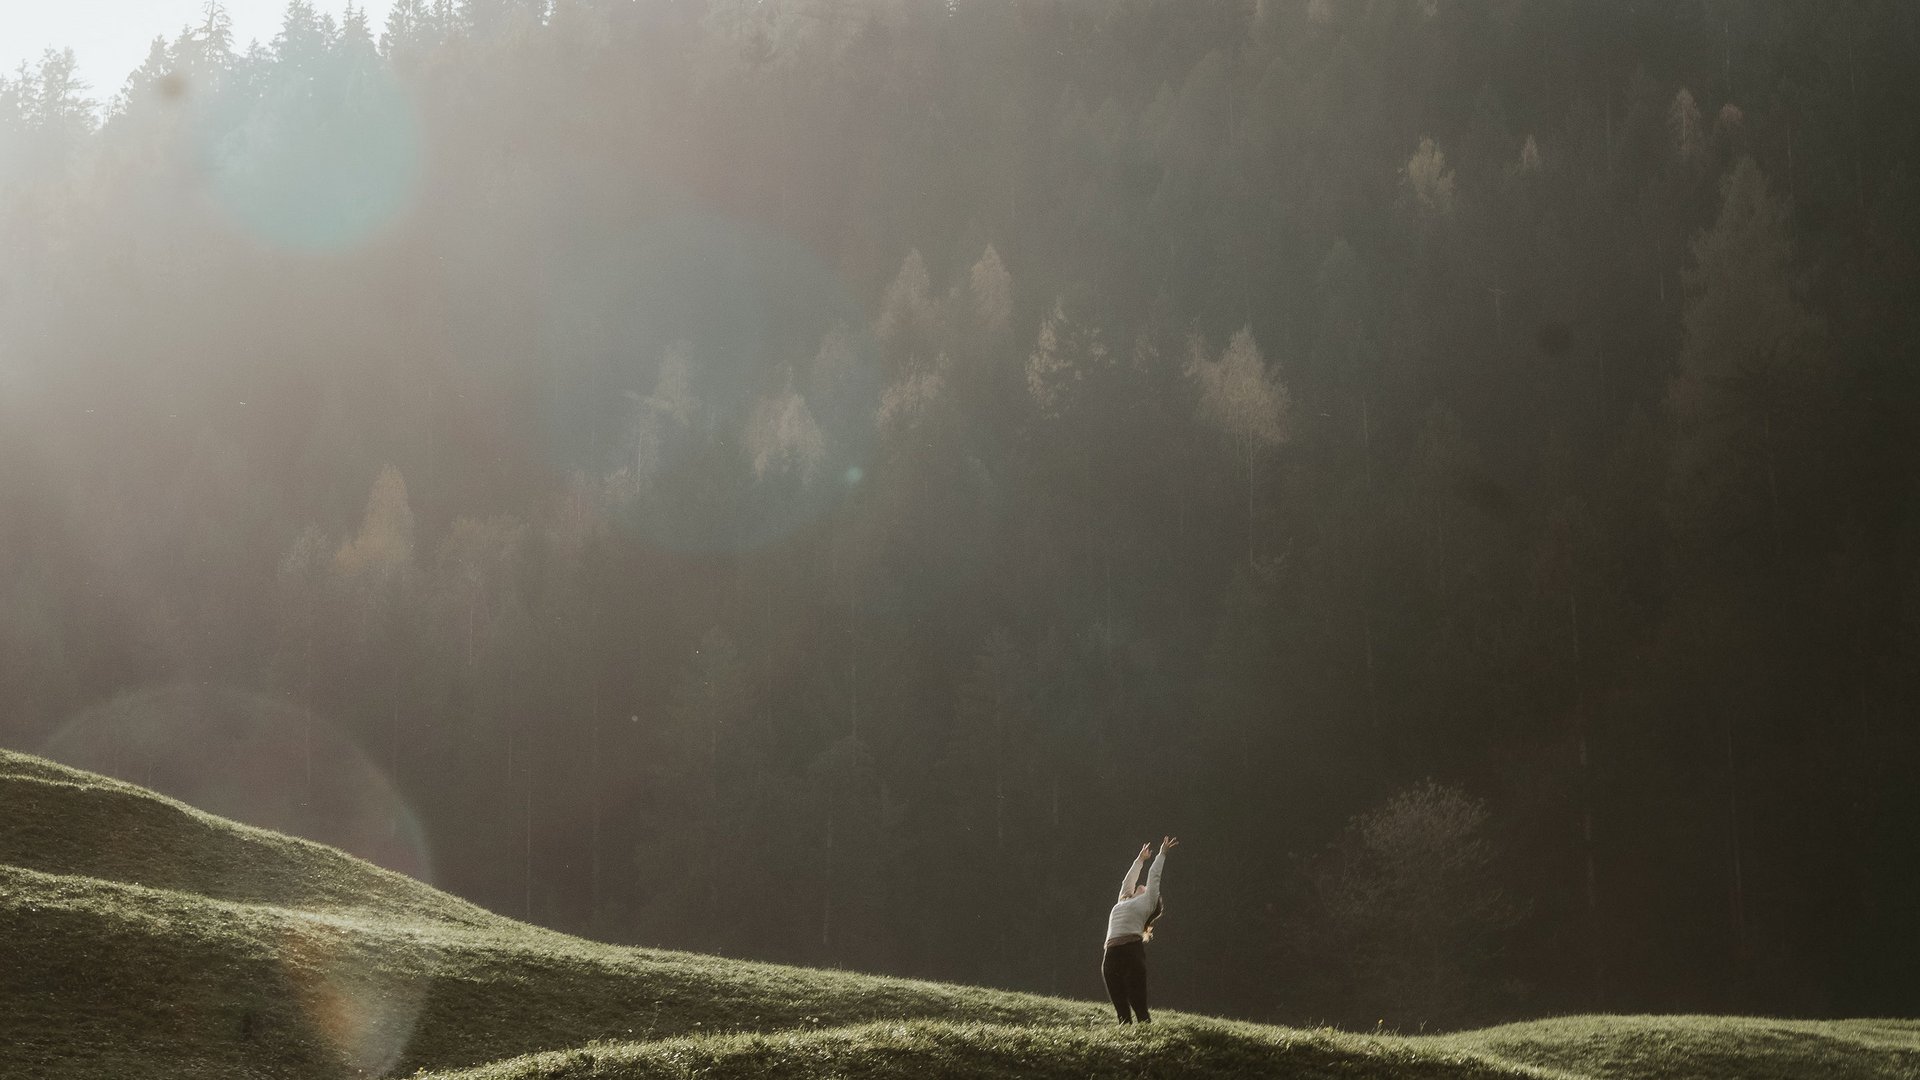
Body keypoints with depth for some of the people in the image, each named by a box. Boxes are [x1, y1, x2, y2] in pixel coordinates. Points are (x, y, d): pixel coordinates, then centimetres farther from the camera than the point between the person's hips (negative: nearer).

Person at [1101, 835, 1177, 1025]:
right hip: (1111, 954, 6)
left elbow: (1154, 875, 24)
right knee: (1121, 1010, -1)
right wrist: (1140, 859, 56)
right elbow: (1127, 881, 45)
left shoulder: (1148, 901, 16)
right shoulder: (1124, 901, 30)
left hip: (1132, 951, -6)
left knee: (1139, 1006, -11)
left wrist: (1162, 854, 37)